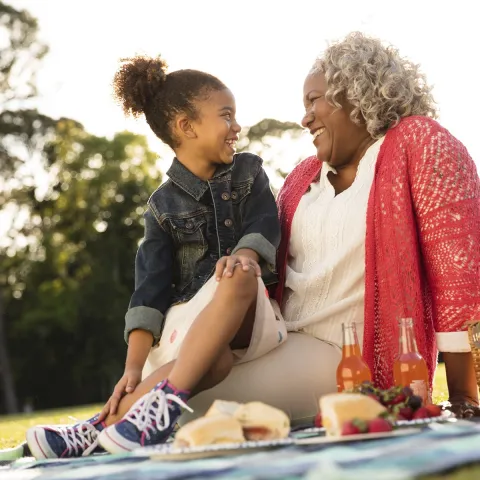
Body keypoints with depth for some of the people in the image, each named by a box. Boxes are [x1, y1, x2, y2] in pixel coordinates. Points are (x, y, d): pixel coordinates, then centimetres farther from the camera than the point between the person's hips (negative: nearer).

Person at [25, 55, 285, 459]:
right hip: (188, 318, 0)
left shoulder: (249, 173, 12)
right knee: (211, 358, -37)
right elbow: (152, 286, -4)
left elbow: (263, 227, -7)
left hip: (249, 317, 1)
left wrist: (243, 255, -32)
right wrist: (134, 366, -17)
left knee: (239, 276, -36)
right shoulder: (164, 204, 6)